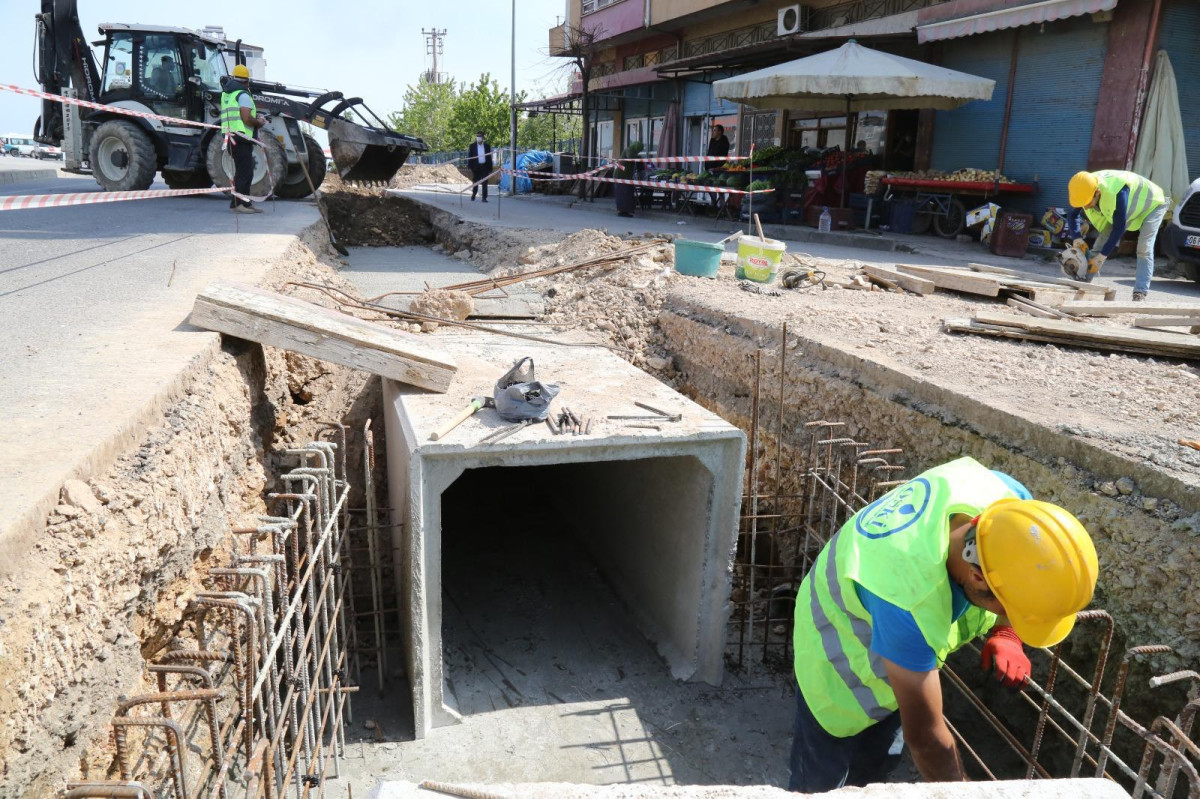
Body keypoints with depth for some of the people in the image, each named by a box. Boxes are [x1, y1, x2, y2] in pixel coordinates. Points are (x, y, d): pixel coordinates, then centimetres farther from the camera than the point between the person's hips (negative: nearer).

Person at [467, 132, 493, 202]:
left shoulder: (487, 146, 7)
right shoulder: (472, 146, 4)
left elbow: (489, 158, 7)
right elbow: (469, 157, 3)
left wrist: (490, 169, 2)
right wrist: (471, 167, -7)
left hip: (485, 166, 1)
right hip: (476, 167, 0)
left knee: (485, 183, -2)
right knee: (475, 183, 7)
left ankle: (484, 198, 0)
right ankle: (473, 196, 24)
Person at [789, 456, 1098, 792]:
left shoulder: (1006, 496, -30)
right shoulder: (909, 601, -47)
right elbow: (925, 737, -32)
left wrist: (1006, 634, -21)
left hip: (902, 646, 7)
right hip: (843, 657, -6)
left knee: (873, 770, 21)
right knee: (820, 784, 5)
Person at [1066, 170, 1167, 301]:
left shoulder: (1115, 192, -45)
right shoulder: (1085, 190, -26)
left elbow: (1119, 228, -37)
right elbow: (1072, 215, -8)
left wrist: (1101, 256, -33)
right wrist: (1076, 239, -23)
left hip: (1152, 204, -7)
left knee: (1144, 249, -18)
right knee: (1102, 241, -4)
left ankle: (1140, 293, -22)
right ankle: (1085, 279, 3)